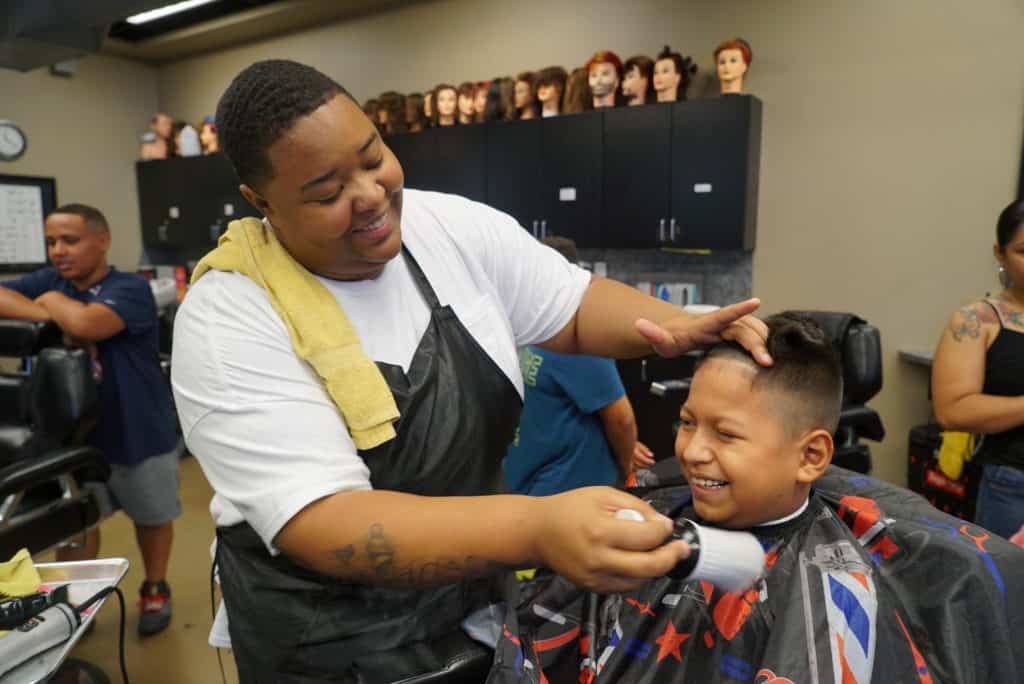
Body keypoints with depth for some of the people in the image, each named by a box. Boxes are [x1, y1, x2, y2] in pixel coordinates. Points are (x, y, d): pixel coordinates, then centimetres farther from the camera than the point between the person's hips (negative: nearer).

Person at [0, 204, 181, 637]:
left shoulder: (131, 288, -18)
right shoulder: (48, 281, 1)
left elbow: (85, 323, -35)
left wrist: (53, 301, -14)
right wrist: (49, 315, -23)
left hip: (140, 434, -4)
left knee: (152, 518, 15)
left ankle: (155, 592, 37)